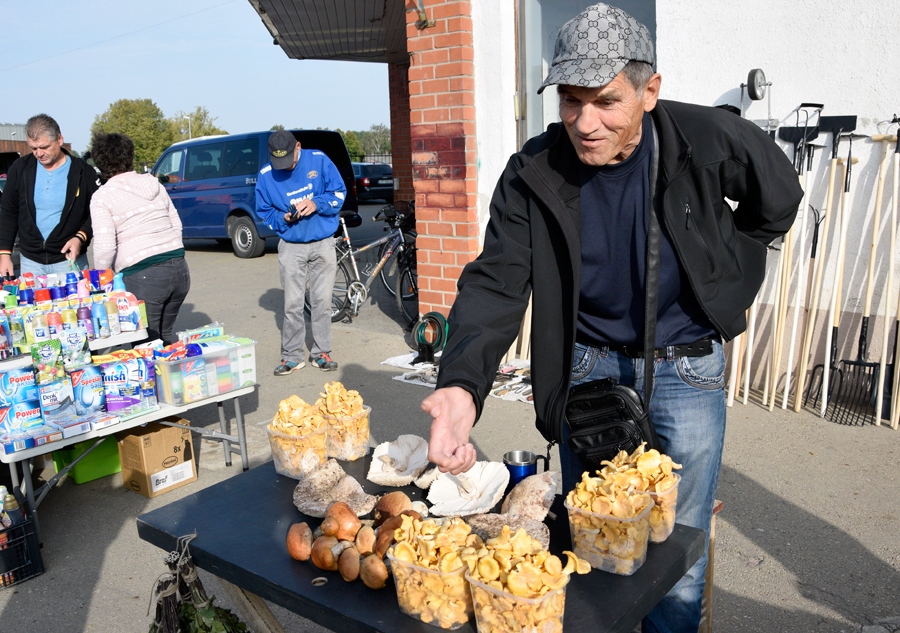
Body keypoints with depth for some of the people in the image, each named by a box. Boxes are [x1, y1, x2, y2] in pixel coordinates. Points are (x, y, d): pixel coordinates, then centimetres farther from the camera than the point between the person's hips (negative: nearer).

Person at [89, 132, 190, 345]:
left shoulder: (102, 196, -3)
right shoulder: (155, 185, 14)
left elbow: (105, 247, -11)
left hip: (142, 275, -6)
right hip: (179, 268, 6)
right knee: (167, 335, 19)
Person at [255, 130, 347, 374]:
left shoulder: (319, 160, -5)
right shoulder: (266, 175, -3)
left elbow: (339, 193, -1)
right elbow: (264, 212, 5)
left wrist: (316, 203, -19)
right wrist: (283, 218, -15)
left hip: (323, 244, 0)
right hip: (291, 246, 0)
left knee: (322, 301, 5)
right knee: (293, 304, 0)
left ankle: (321, 352, 17)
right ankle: (292, 355, 12)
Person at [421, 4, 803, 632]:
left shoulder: (710, 140, -16)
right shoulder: (534, 173, -14)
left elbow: (780, 201, 3)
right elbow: (495, 282, -21)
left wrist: (722, 282, 1)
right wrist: (463, 385, -37)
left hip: (687, 371, -1)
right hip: (589, 368, 1)